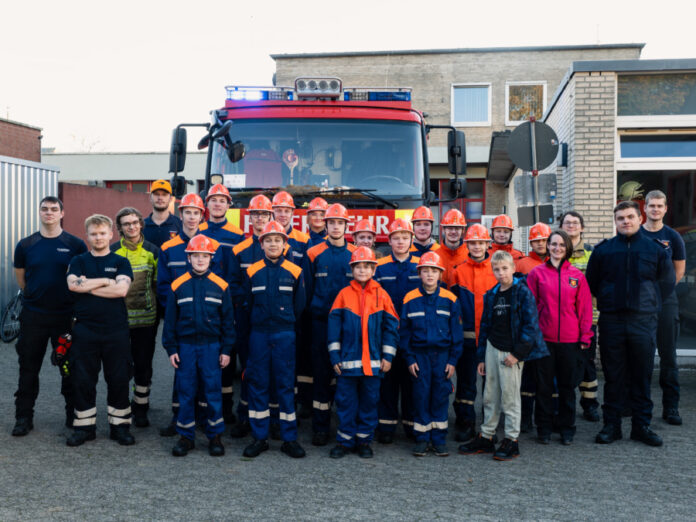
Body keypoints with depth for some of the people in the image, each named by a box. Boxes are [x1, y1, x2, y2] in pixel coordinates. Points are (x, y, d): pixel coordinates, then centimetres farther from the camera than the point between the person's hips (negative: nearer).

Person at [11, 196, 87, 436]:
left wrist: (71, 301, 3)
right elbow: (20, 277, 14)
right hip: (33, 315, 2)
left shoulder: (76, 245, -3)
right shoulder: (25, 245, 2)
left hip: (66, 315, -1)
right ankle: (24, 417, 18)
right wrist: (36, 296, 11)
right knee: (28, 368, 7)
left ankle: (73, 413, 21)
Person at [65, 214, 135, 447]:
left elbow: (121, 289, -11)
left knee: (119, 379, 3)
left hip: (116, 331, -1)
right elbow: (73, 284, -9)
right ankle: (84, 426, 18)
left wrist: (88, 286, -8)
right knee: (83, 379, 5)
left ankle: (120, 425, 16)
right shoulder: (79, 261, 11)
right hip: (85, 330, 1)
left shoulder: (120, 262, 6)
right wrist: (106, 281, -9)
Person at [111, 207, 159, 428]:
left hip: (145, 318, 1)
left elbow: (159, 284, 9)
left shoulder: (152, 251, 4)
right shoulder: (112, 252, 3)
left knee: (143, 364, 6)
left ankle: (141, 408, 19)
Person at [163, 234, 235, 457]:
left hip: (211, 347, -1)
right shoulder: (178, 286, 2)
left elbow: (228, 320, 4)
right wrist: (171, 348, 2)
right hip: (185, 347, 1)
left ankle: (215, 436, 17)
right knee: (185, 392, 6)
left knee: (213, 391, 4)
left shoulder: (220, 286, 1)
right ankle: (186, 436, 20)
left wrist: (226, 350, 1)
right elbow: (170, 319, 6)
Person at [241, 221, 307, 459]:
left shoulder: (295, 272, 1)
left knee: (286, 384, 2)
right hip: (258, 334, 1)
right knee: (258, 383, 5)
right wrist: (257, 324, 11)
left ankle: (289, 439, 10)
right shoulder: (252, 272, 2)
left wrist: (285, 323, 11)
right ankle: (259, 437, 15)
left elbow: (299, 305, 8)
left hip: (284, 334, -1)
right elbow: (247, 305, 11)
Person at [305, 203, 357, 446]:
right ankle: (320, 428, 11)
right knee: (321, 374, 3)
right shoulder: (313, 254, 3)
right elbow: (308, 289, 8)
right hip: (321, 323, 0)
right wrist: (315, 312, 5)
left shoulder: (356, 254, 5)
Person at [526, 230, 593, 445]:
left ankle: (566, 428, 22)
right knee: (544, 384, 7)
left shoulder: (577, 275, 4)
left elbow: (584, 307, 5)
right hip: (543, 338, -1)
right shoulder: (537, 273, 1)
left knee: (567, 385, 9)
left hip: (570, 339, 1)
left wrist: (585, 336, 1)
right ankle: (544, 428, 19)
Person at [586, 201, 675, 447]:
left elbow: (667, 283, 11)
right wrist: (608, 302, 10)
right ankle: (611, 425, 14)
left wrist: (648, 304, 7)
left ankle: (641, 425, 17)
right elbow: (591, 283, 13)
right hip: (611, 322, 0)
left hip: (643, 322, 0)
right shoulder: (603, 250, 4)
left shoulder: (656, 249, 3)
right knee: (613, 376, 5)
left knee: (642, 376, 6)